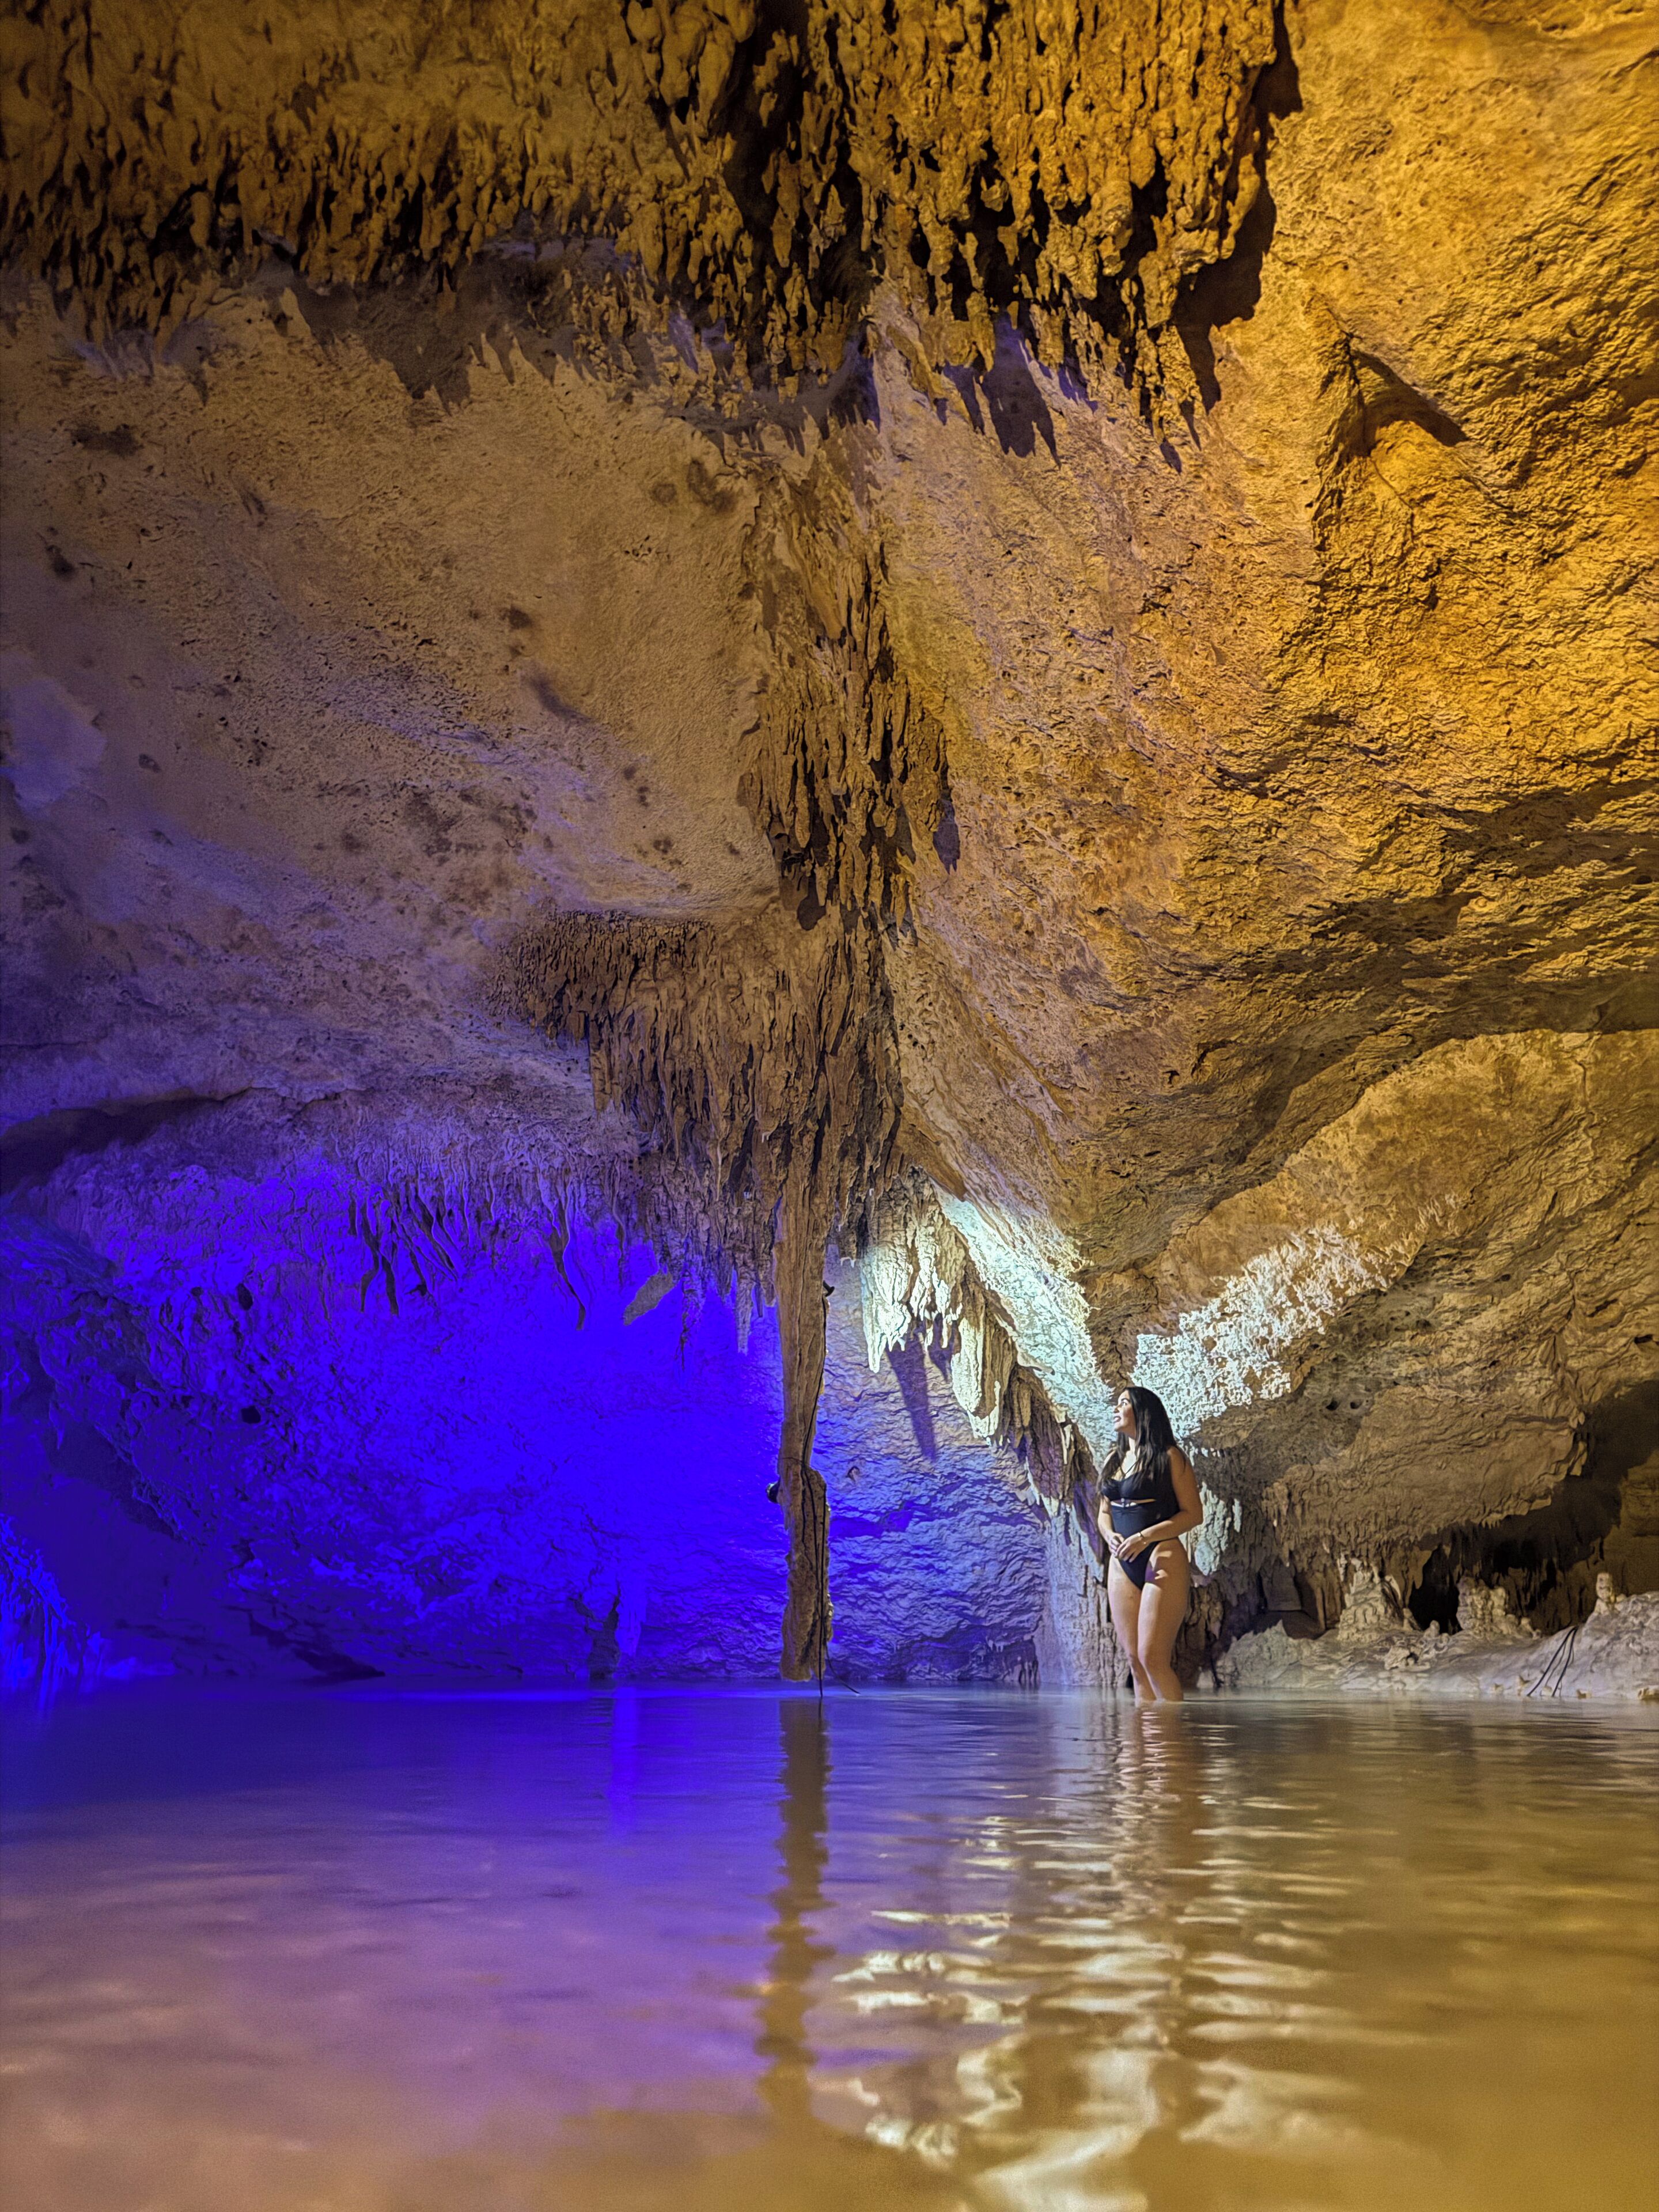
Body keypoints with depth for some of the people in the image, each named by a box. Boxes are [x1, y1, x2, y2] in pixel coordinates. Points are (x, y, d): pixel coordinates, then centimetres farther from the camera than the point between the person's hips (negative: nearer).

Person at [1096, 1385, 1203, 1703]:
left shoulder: (1169, 1457, -3)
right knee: (1134, 1660, 4)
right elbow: (1104, 1513, 22)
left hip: (1162, 1560, -7)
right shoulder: (1115, 1460, 17)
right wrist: (1110, 1535, -1)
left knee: (1152, 1657, -14)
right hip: (1122, 1565, 7)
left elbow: (1193, 1514, -7)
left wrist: (1145, 1537, -16)